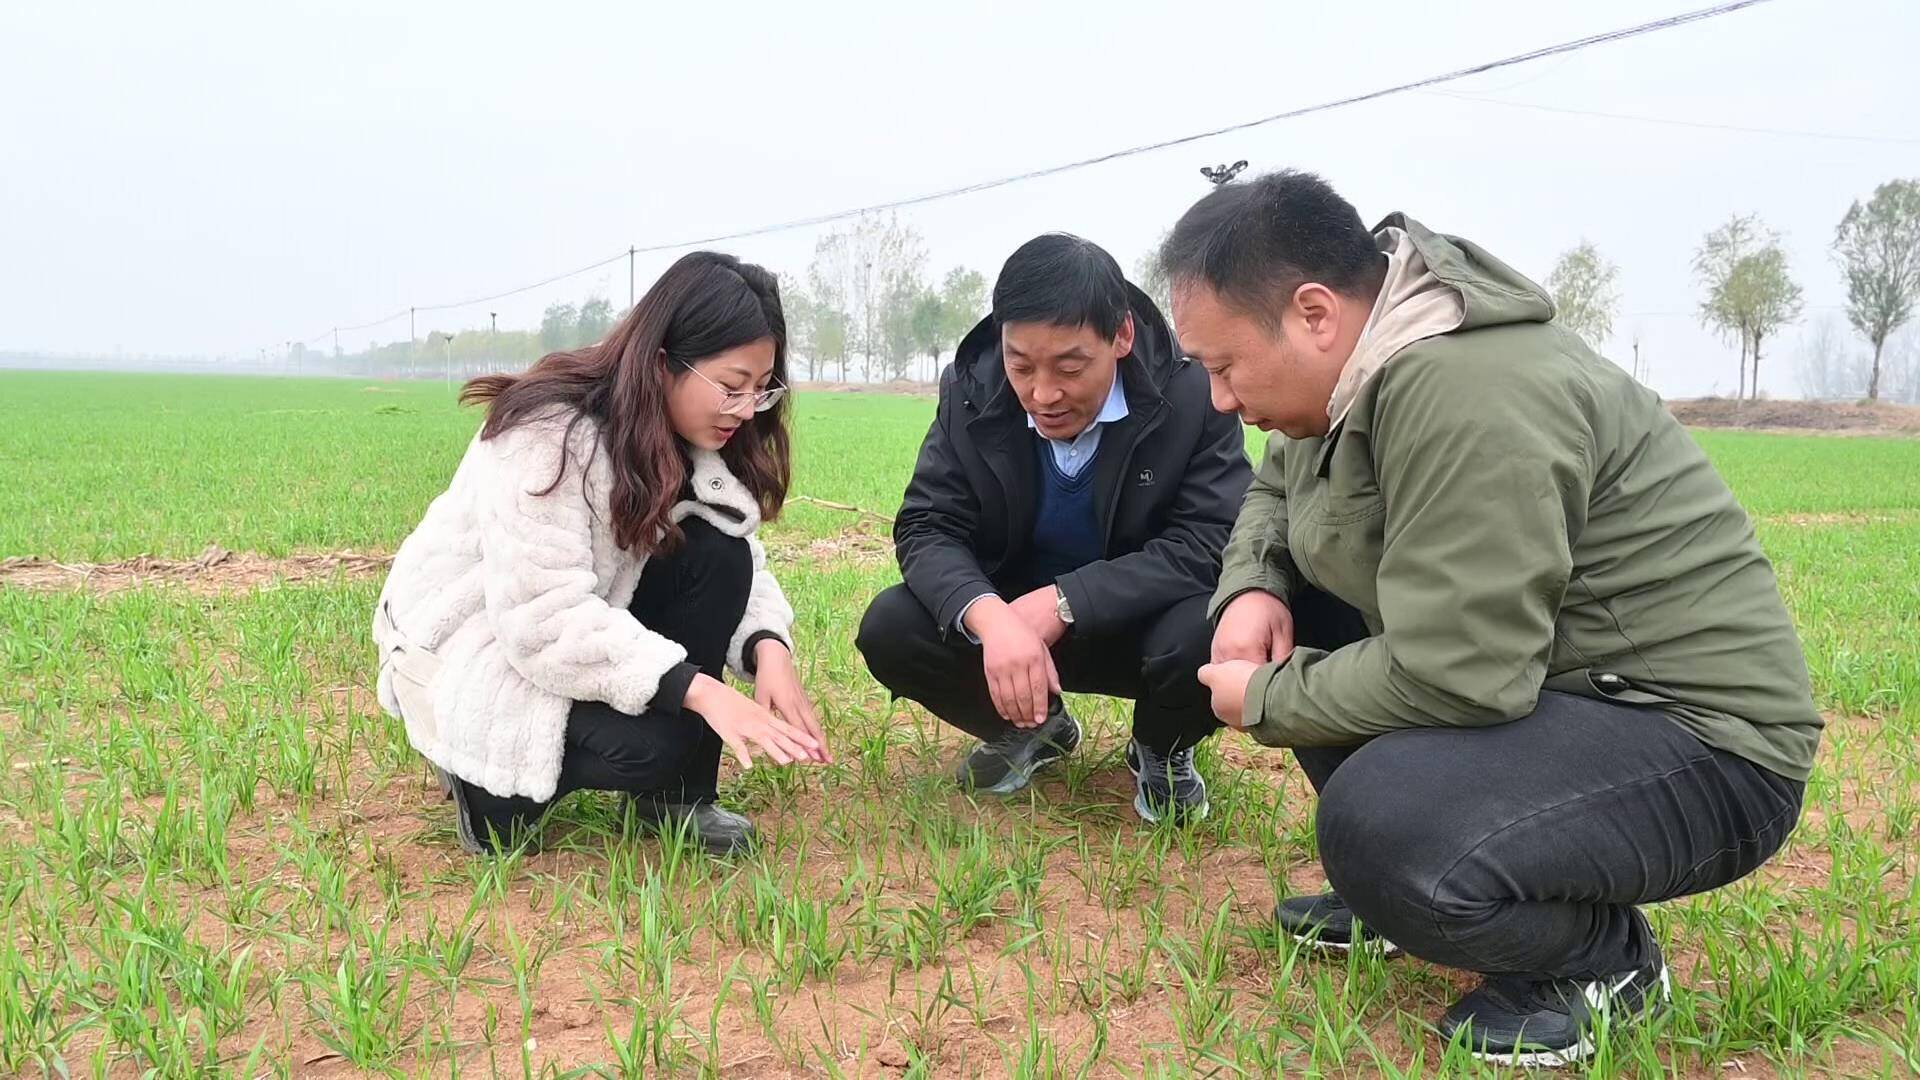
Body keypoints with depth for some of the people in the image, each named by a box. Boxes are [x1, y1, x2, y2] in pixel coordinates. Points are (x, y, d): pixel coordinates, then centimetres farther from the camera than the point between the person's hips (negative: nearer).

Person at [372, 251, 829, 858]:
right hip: (464, 643, -7)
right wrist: (698, 689, -41)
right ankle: (485, 775, 0)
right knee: (648, 743, -30)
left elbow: (743, 565, -7)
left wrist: (769, 647, -29)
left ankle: (676, 794, -5)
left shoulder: (692, 441, -6)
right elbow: (543, 619, -35)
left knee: (717, 557, -19)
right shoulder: (548, 434, -29)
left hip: (590, 620, 7)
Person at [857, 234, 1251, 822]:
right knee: (889, 630, -21)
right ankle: (1029, 729, 10)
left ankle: (1161, 752, 3)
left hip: (1142, 626, -3)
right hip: (1008, 618, 3)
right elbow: (926, 528, -14)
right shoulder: (970, 392, -12)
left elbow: (1211, 545, -25)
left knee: (1208, 636, -36)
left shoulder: (1192, 393, -21)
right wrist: (990, 617, -37)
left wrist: (1061, 601, -34)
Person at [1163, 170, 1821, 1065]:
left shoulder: (1463, 396, -28)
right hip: (1543, 674, 10)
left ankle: (1605, 954, -1)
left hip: (1698, 732, -9)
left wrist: (1267, 702, -14)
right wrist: (1250, 588, -1)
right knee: (1277, 610, 6)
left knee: (1378, 824, -33)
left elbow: (1452, 676, -31)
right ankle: (1402, 890, 15)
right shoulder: (1366, 358, 2)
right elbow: (1277, 487, 20)